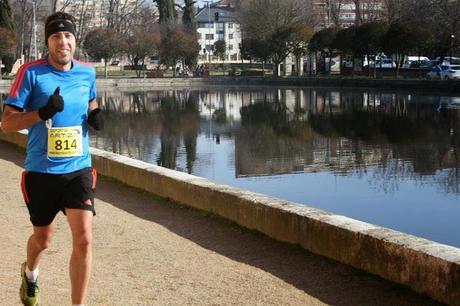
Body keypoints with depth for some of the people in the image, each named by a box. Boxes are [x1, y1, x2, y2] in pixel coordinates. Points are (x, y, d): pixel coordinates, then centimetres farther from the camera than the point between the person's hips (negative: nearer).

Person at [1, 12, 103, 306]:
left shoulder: (87, 72, 1)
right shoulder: (31, 72, -10)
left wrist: (95, 114, 0)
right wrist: (43, 112, -26)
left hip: (79, 168, 2)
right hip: (41, 170, -2)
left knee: (84, 239, -12)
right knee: (43, 238, 17)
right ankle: (30, 274, 53)